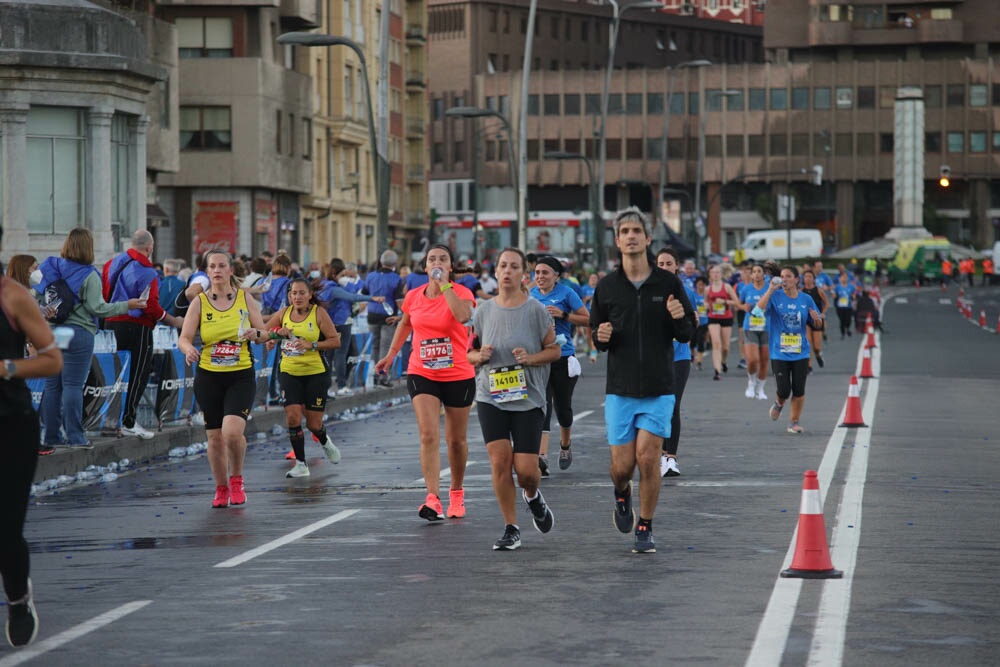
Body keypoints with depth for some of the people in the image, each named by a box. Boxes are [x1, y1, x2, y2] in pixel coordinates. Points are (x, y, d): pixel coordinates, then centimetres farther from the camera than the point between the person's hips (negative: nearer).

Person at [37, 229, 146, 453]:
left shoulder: (49, 268, 6)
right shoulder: (89, 276, -9)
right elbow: (97, 307, -12)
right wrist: (127, 306, -4)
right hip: (79, 333, -5)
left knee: (52, 385, 9)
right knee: (73, 385, -3)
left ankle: (50, 435, 11)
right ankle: (74, 436, -1)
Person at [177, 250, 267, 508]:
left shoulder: (245, 298, 3)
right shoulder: (199, 302, 2)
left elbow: (264, 335, 7)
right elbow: (184, 338, -4)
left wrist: (255, 333, -16)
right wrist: (189, 349, -26)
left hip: (241, 377, -1)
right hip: (208, 377, 1)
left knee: (233, 431, -19)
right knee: (215, 437, 4)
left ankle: (237, 480, 6)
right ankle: (221, 489, 24)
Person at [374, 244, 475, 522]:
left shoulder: (461, 292, -8)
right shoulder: (413, 297, 3)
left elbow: (463, 314, -32)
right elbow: (405, 324, 24)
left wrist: (445, 285, -26)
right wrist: (391, 353, 25)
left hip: (459, 375, -2)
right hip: (421, 374, 2)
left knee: (456, 439, 12)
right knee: (429, 436, -14)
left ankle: (457, 493, 33)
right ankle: (433, 500, -21)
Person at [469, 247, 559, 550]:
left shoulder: (536, 310, -3)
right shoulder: (484, 310, 6)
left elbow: (554, 350, 3)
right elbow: (471, 352, 16)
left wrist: (531, 358, -16)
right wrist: (479, 356, -7)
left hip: (528, 399, -2)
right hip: (490, 397, 2)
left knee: (526, 469, -6)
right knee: (500, 460, -8)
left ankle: (533, 497, 32)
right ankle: (511, 529, 4)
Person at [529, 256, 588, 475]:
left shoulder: (566, 293, -4)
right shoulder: (531, 295, 9)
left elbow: (587, 318, -4)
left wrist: (563, 315, -15)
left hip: (562, 356, -2)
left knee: (562, 406, 9)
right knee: (542, 405, -12)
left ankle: (565, 445, 38)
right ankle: (541, 456, -21)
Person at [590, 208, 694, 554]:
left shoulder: (669, 284, 1)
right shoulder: (606, 287, 4)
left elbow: (687, 334, 7)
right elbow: (598, 338, 12)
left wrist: (679, 319, -15)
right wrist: (602, 338, -11)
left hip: (658, 389, -1)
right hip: (620, 390, 1)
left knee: (648, 458, -8)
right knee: (622, 465, -1)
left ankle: (645, 529, 8)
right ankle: (622, 496, 35)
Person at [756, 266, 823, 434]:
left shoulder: (806, 299, 6)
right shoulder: (776, 296, -2)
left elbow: (818, 322, 15)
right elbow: (760, 307, -20)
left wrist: (816, 317, -8)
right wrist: (771, 289, -24)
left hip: (800, 353, 2)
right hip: (779, 353, -2)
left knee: (799, 391, 0)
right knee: (784, 390, -6)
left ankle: (794, 420, 17)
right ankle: (779, 404, 28)